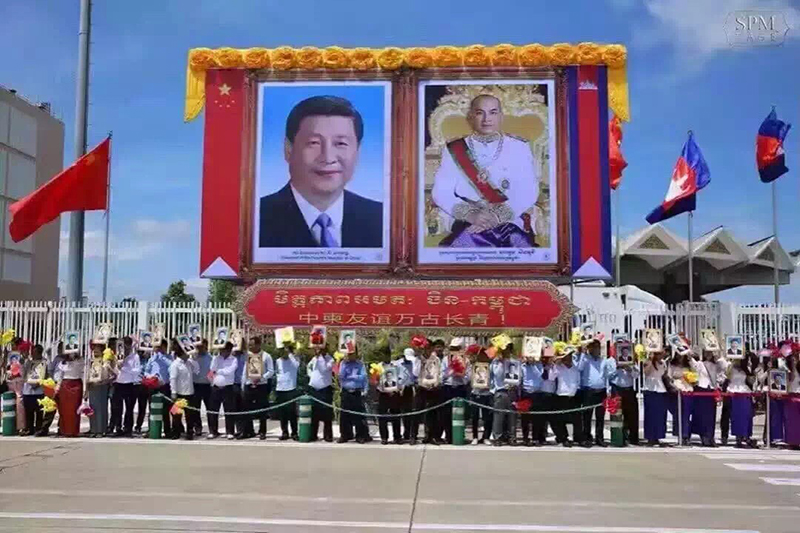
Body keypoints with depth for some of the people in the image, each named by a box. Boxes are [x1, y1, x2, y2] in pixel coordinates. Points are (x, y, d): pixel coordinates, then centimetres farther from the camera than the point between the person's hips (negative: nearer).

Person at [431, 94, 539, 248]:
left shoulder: (519, 147, 9)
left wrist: (498, 216, -17)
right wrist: (470, 214, -16)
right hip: (470, 226, 0)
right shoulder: (454, 150, 9)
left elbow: (528, 192, -2)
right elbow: (441, 192, 0)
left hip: (512, 224, 0)